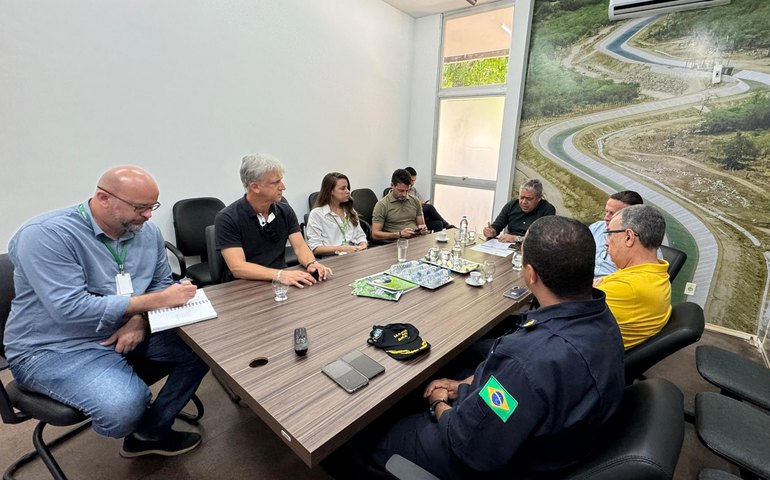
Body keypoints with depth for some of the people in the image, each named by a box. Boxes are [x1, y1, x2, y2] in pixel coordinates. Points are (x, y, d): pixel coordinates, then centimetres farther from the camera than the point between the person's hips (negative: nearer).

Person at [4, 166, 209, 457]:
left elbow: (161, 282, 6)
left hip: (126, 329, 6)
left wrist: (140, 319, -15)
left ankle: (150, 431, 9)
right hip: (56, 348, -6)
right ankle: (148, 430, 8)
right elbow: (70, 309, -28)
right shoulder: (45, 234, -21)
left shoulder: (147, 231, -2)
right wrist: (156, 301, -28)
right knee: (125, 406, -31)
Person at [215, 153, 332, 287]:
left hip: (284, 282, 4)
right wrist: (279, 275, -31)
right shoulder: (227, 219, -10)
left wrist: (311, 264, -22)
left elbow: (300, 246, 0)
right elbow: (237, 267, -17)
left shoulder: (285, 211, 4)